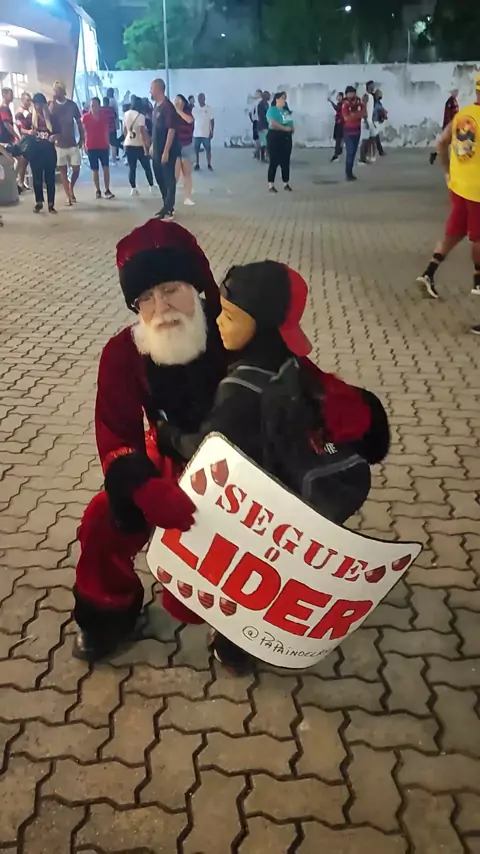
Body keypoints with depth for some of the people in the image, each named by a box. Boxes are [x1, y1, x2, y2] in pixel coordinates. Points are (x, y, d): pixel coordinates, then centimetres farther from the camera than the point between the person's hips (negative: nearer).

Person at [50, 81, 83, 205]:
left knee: (76, 169, 1)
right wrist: (53, 102, -22)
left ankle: (71, 188, 28)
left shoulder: (72, 104, 0)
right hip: (59, 143, -1)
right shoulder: (52, 105, -3)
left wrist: (81, 139, 6)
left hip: (72, 143, 1)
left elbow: (79, 122, 7)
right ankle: (68, 196, 11)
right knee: (63, 170, 4)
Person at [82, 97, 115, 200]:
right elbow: (83, 132, 0)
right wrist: (84, 145, -6)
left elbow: (107, 130, 12)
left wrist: (107, 142, 9)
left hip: (103, 146, 1)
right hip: (91, 147, -1)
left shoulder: (104, 116, 4)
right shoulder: (85, 117, -2)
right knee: (95, 170, 3)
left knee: (106, 168, -6)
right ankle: (98, 191, 9)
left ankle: (107, 190, -3)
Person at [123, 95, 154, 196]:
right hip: (139, 145, -5)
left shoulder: (126, 114, 5)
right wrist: (147, 146, -16)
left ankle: (133, 189, 4)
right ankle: (151, 187, 16)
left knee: (131, 167, 7)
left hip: (128, 145, 5)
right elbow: (143, 132, -19)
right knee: (147, 167, 9)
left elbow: (124, 130, 12)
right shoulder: (140, 116, -14)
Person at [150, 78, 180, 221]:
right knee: (160, 179, 15)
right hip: (157, 151, 9)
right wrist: (153, 146, 18)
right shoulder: (157, 106, 11)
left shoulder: (167, 107, -16)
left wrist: (166, 151, -23)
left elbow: (171, 130, -21)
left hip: (167, 151, -9)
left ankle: (169, 211, 4)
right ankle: (167, 207, 26)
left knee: (169, 180, -1)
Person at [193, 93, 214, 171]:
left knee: (208, 150, 2)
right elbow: (192, 121, 8)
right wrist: (191, 132, 2)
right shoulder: (194, 109, 4)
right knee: (196, 150, 3)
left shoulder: (209, 108, -1)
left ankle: (209, 165, 12)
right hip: (196, 134, 2)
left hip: (206, 134, -2)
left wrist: (212, 132, -6)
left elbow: (212, 121, 0)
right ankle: (197, 165, 13)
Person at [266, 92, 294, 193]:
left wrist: (292, 128, -1)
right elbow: (273, 123, -24)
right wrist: (285, 128, -18)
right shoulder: (272, 110, -9)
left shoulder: (286, 110, 16)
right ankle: (271, 185, -1)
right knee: (274, 162, -5)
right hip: (275, 137, -7)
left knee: (286, 162, 10)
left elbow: (290, 122, 23)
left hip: (286, 138, 7)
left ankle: (286, 184, 17)